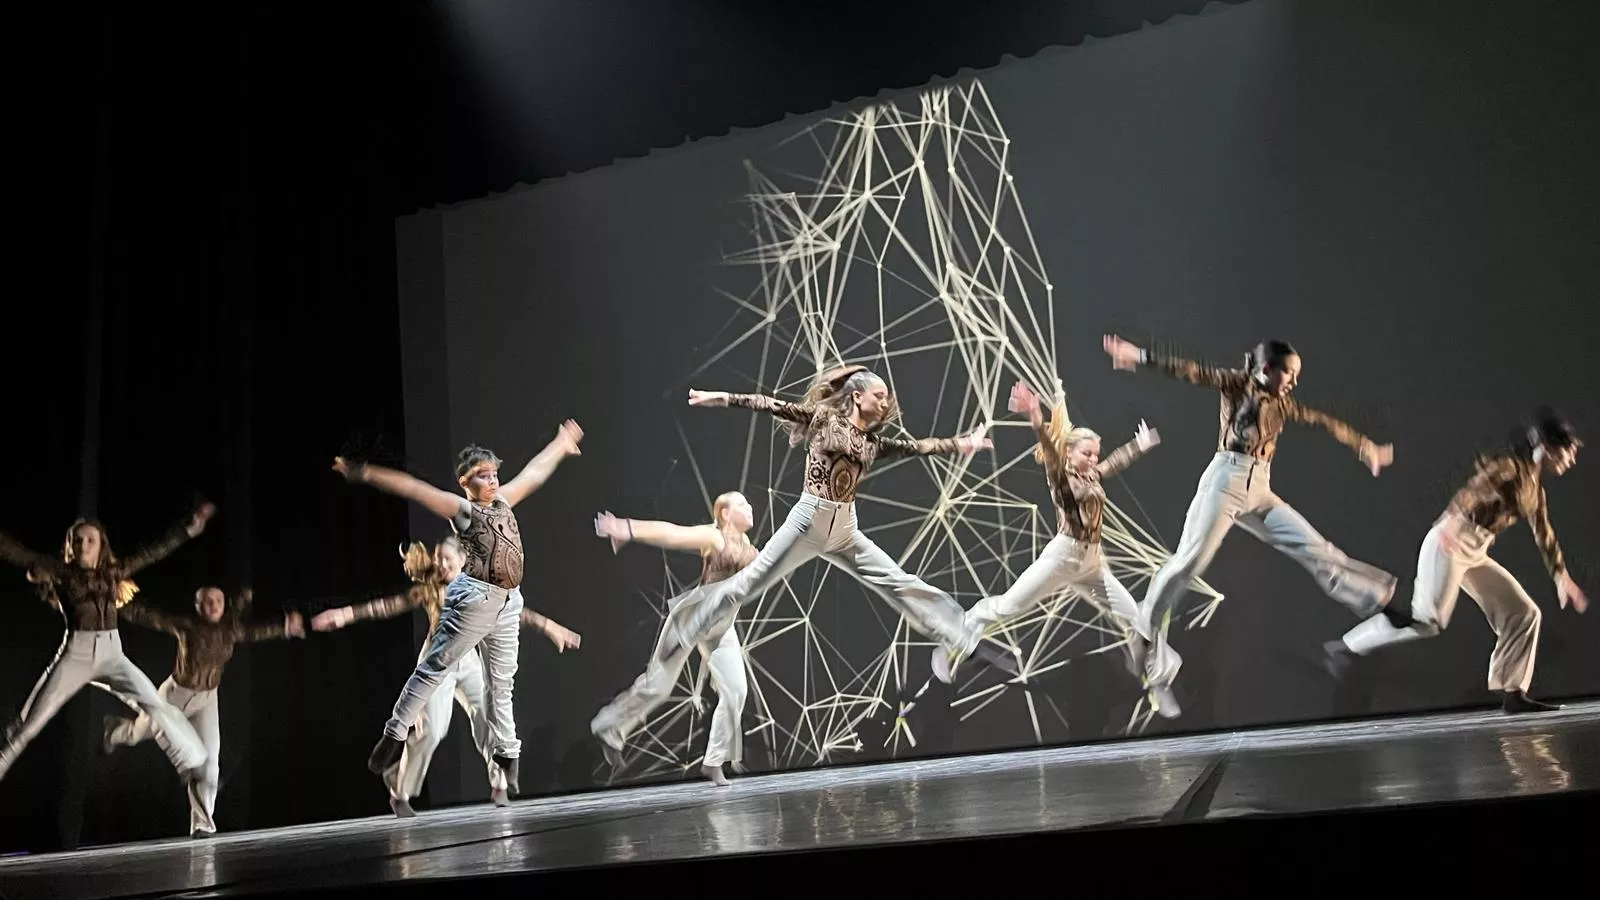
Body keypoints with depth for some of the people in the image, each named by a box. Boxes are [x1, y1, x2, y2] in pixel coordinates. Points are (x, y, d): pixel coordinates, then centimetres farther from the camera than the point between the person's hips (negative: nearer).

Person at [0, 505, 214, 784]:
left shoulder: (113, 571, 9)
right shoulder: (60, 571, 2)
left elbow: (156, 551, 13)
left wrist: (191, 526, 14)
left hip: (112, 654, 2)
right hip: (76, 654, -2)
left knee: (157, 706, -8)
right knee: (30, 722, -2)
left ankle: (193, 763, -2)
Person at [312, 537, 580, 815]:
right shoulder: (429, 589, -3)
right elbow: (390, 605, -6)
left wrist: (550, 627, 3)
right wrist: (348, 613, -13)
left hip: (469, 662, 3)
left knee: (490, 721, -8)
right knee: (431, 730, -11)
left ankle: (499, 786, 9)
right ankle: (400, 792, 7)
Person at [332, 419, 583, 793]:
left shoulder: (502, 502, 15)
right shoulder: (463, 509, -3)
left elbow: (532, 474, 28)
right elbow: (414, 489, -14)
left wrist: (560, 445, 41)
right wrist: (366, 474, -24)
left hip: (508, 602, 7)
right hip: (475, 598, -7)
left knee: (501, 682, 12)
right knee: (433, 667, -2)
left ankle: (507, 754, 19)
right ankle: (394, 735, 6)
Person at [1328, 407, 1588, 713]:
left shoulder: (1535, 487, 22)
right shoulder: (1510, 464, -5)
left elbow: (1545, 537, 32)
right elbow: (1476, 487, -25)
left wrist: (1562, 577, 35)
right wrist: (1454, 519, -43)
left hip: (1476, 554, 10)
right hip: (1451, 541, -9)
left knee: (1524, 613, 5)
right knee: (1427, 620, -19)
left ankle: (1511, 692, 8)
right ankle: (1345, 647, -9)